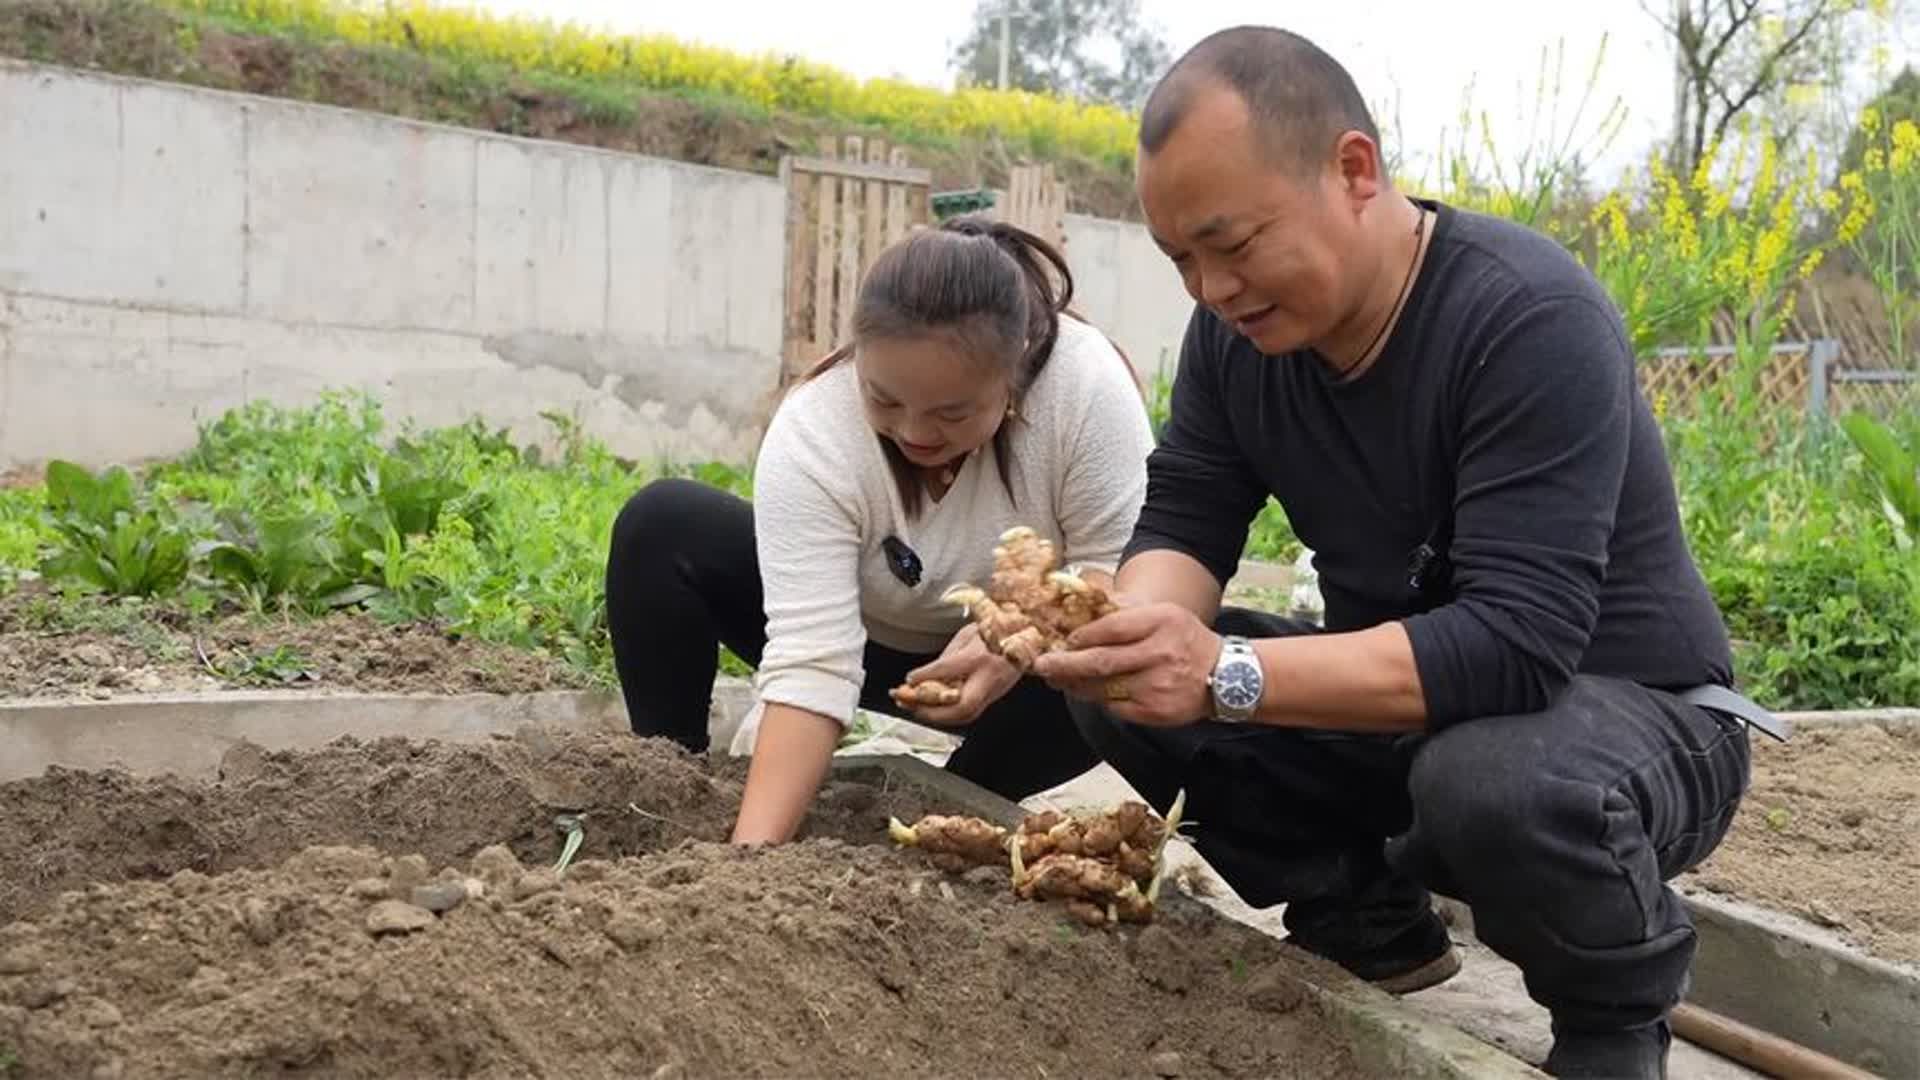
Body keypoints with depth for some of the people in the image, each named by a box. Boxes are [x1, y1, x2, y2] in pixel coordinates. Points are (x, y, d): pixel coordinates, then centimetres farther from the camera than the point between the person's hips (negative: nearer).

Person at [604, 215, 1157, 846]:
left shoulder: (1087, 385, -30)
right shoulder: (810, 436, -30)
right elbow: (811, 662, -36)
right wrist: (755, 847, -45)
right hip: (865, 643, 0)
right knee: (661, 527, -21)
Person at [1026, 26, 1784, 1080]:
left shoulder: (1530, 319, -28)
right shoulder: (1241, 324, -6)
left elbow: (1518, 644, -35)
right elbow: (1182, 521, -7)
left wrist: (1227, 675, -44)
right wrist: (1139, 623, -31)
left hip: (1627, 711, -6)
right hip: (1393, 702, 6)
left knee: (1494, 779, -39)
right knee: (1126, 683, -11)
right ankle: (1368, 927, 9)